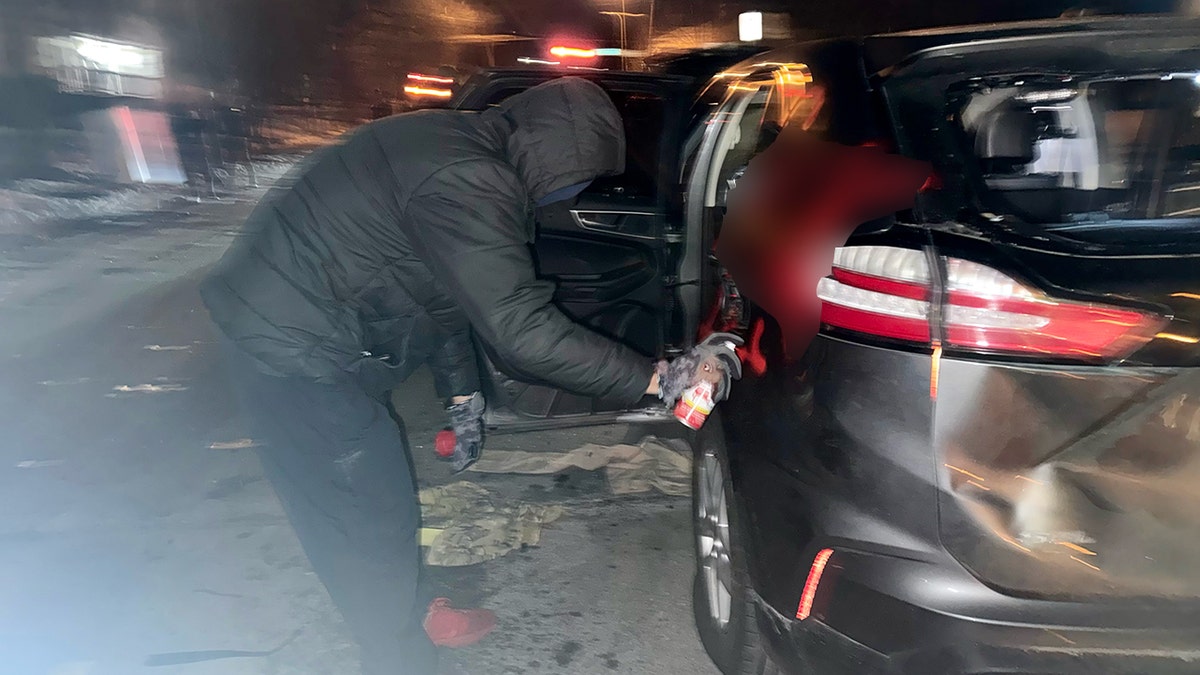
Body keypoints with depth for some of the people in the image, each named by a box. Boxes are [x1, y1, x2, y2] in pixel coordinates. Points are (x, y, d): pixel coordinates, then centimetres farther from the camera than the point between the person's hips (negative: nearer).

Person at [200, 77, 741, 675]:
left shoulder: (465, 148, 7)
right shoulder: (467, 183, -27)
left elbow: (447, 287, 15)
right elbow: (522, 329, -32)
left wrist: (461, 391, 21)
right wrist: (658, 378, -25)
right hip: (294, 351, -10)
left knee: (377, 498, 21)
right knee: (372, 522, 1)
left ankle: (411, 615, 41)